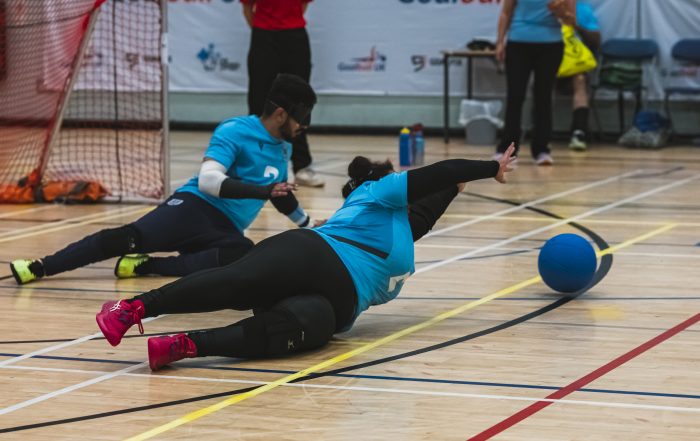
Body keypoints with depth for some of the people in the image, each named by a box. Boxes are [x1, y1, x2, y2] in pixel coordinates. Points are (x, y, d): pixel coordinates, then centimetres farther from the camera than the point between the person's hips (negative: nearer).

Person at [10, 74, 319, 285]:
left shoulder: (283, 148, 17)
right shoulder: (234, 132, -8)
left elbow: (280, 193, 36)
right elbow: (207, 179, -22)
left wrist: (310, 226, 43)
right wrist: (262, 191, -28)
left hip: (226, 231, 5)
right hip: (195, 208, -5)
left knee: (244, 254, -33)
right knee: (130, 237, -28)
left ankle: (145, 266, -26)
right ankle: (40, 267, -21)